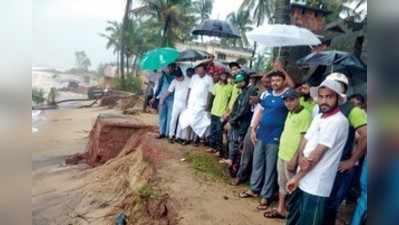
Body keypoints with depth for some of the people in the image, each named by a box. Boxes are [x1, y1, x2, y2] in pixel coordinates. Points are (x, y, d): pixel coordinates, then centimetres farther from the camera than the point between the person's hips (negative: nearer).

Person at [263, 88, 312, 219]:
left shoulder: (305, 114, -15)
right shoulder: (290, 113, 11)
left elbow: (304, 139, -18)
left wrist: (294, 159, -20)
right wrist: (282, 150, 15)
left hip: (292, 157, -8)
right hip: (282, 154, 9)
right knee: (282, 183, 18)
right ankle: (280, 210, 31)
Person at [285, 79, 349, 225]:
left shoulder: (338, 121, -18)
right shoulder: (318, 117, 10)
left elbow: (317, 154, -19)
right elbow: (305, 141, 8)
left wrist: (297, 177, -11)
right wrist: (301, 157, -14)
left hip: (316, 186, -8)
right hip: (304, 179, 8)